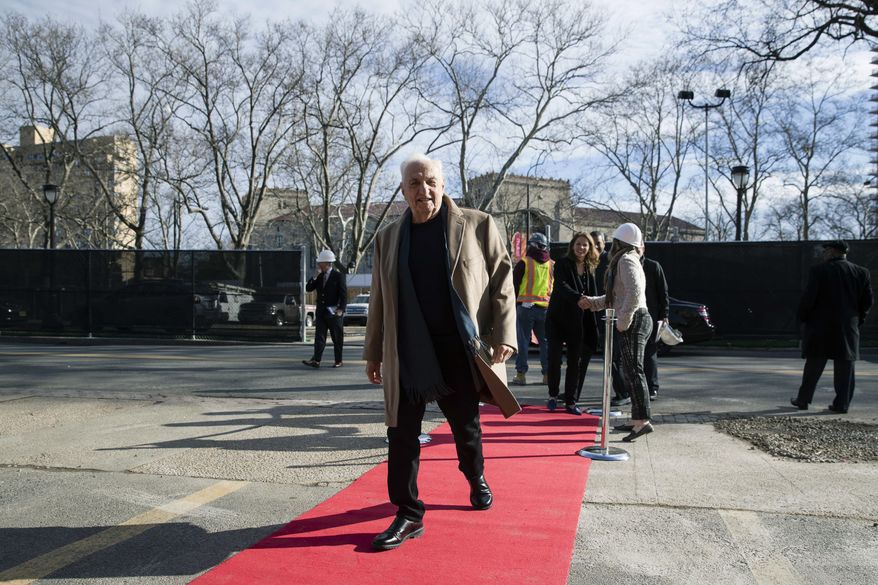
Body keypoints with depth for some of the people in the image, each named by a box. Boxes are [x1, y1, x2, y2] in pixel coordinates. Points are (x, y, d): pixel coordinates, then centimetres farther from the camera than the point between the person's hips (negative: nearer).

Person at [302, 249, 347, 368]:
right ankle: (316, 360, -11)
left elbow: (344, 294, -7)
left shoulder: (338, 276, -4)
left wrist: (341, 309, -14)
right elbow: (308, 288, 3)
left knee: (337, 338, 4)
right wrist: (315, 276, -8)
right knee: (319, 337, -4)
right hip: (321, 312, 5)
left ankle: (339, 361, 12)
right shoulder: (319, 276, 11)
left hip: (334, 313, -4)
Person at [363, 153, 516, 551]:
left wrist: (503, 336, -11)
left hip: (459, 353, -1)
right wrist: (373, 352, 12)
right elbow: (379, 301, 13)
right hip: (406, 356, 2)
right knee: (402, 434, 1)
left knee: (466, 426, 15)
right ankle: (408, 514, 14)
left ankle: (476, 479, 44)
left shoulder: (478, 226, 0)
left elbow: (501, 283, -1)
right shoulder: (388, 238, 9)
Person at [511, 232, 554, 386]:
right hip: (546, 308, 3)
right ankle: (548, 374, 10)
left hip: (526, 306, -3)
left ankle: (521, 373, 2)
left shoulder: (524, 263, -4)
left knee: (523, 340, 2)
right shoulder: (552, 265, 8)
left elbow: (514, 286, 0)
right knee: (545, 341, 10)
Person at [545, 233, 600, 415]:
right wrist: (578, 298, -38)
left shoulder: (589, 269, 9)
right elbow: (562, 286, -21)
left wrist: (593, 325, 3)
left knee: (576, 362, 4)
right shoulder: (562, 264, -6)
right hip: (558, 317, -4)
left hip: (578, 321, 4)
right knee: (554, 357, -5)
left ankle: (571, 402, 12)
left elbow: (593, 297, 10)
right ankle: (553, 395, 16)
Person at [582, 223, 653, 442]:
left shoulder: (626, 260, -11)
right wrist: (591, 302, 25)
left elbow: (635, 293, -24)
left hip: (633, 320, -10)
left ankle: (643, 420, -13)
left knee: (633, 371, -11)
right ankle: (637, 420, 18)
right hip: (637, 319, 10)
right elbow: (616, 297, 26)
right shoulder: (627, 260, 21)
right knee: (630, 371, 13)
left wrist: (623, 321, -20)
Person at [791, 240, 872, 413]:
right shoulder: (862, 273, 3)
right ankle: (842, 404, 6)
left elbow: (808, 299, -11)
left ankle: (803, 400, 13)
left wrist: (803, 318, 3)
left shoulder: (819, 271, -9)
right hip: (848, 329, 2)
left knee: (813, 367, 6)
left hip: (820, 328, -2)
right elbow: (867, 302, 4)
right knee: (845, 367, 6)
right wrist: (857, 321, 15)